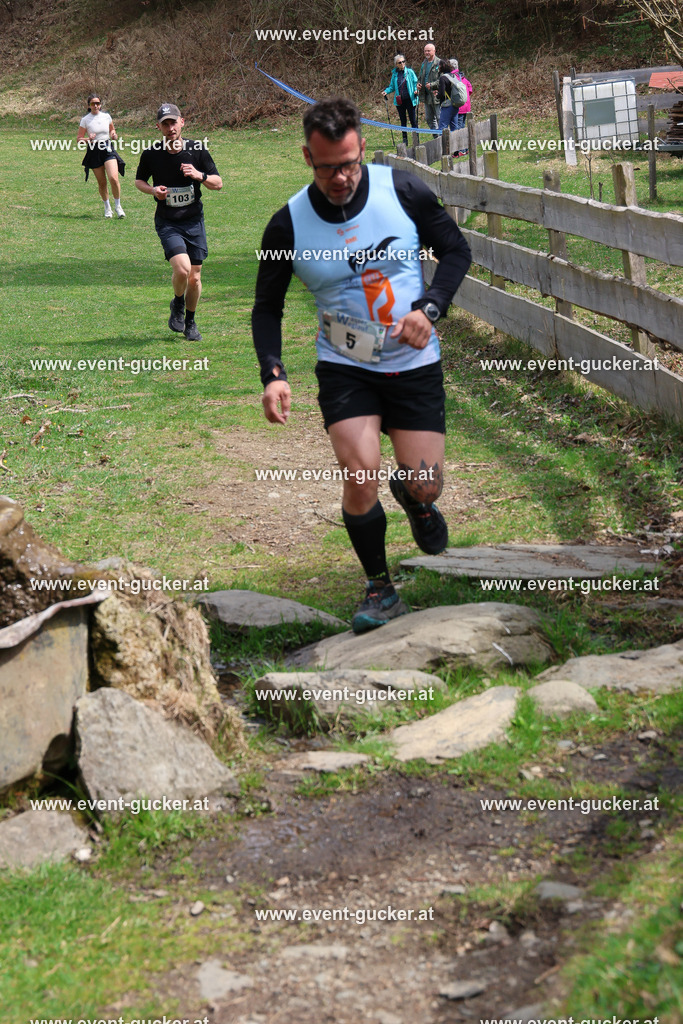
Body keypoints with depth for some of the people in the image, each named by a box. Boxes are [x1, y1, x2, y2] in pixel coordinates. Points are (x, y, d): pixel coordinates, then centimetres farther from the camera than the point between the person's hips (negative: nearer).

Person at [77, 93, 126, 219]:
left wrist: (114, 135, 0)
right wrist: (88, 139, -19)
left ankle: (118, 206, 1)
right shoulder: (85, 120, -1)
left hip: (108, 149, 1)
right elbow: (79, 138, 1)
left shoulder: (106, 116, 6)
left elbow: (112, 129, 23)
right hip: (94, 152, 0)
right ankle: (107, 207, 26)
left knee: (114, 178, -17)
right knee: (102, 182, 5)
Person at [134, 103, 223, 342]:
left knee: (194, 277, 6)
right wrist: (152, 190, -10)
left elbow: (218, 184, 2)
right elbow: (139, 180, 12)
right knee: (182, 269, -22)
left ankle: (190, 321, 30)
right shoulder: (151, 154, -6)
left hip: (194, 221, 2)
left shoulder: (197, 150, -4)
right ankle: (177, 304, 10)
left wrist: (199, 175, -18)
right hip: (167, 222, -2)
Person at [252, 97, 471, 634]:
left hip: (414, 364, 1)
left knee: (425, 487, 0)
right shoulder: (288, 225, -10)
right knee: (360, 476, -19)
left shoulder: (402, 190, -10)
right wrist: (273, 374, -15)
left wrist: (429, 308, -15)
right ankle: (380, 588, 5)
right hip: (344, 368, -1)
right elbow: (267, 308, 1)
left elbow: (456, 250, 2)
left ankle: (413, 499, 41)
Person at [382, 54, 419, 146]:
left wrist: (416, 90, -17)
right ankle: (405, 140, 17)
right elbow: (392, 86, 14)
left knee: (413, 120, -4)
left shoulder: (410, 72, -1)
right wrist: (386, 91, -4)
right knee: (403, 121, 10)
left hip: (410, 100, -3)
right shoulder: (395, 74, 7)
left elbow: (415, 83, 2)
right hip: (399, 101, 3)